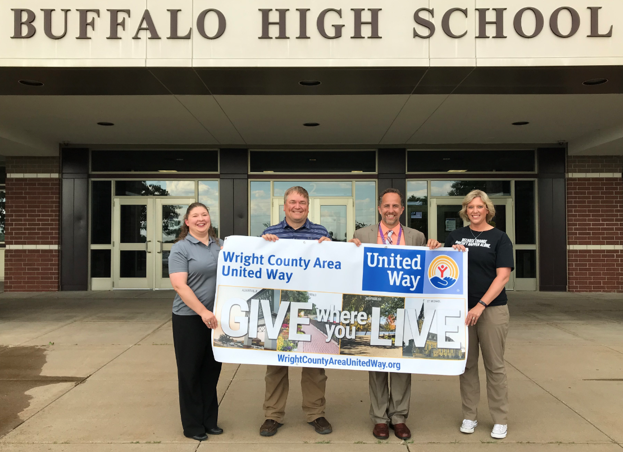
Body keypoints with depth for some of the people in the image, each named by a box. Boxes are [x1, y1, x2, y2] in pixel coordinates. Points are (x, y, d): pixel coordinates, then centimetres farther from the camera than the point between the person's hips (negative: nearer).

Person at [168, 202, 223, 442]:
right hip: (190, 317, -4)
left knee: (211, 369, 13)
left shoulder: (221, 245, 9)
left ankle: (210, 420, 28)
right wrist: (203, 312, -23)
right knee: (190, 371, 7)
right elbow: (179, 286, -15)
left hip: (216, 316, 5)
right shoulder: (180, 249, -6)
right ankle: (192, 425, 21)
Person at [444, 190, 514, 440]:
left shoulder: (499, 238, -1)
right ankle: (469, 416, 23)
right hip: (461, 307, 3)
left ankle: (500, 419, 18)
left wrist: (481, 305, -19)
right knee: (467, 364, 10)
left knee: (494, 365, 4)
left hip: (492, 309, -3)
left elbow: (502, 276, -9)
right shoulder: (455, 236, 8)